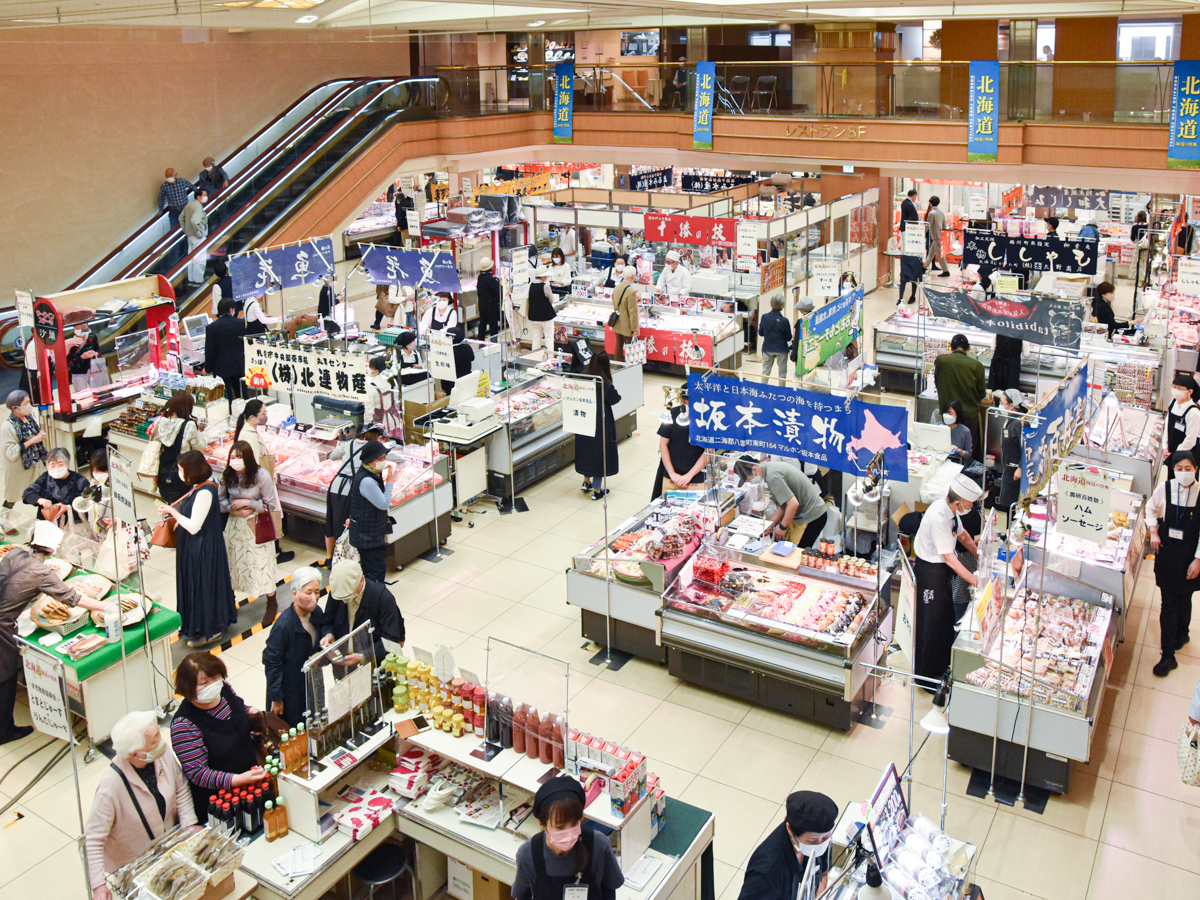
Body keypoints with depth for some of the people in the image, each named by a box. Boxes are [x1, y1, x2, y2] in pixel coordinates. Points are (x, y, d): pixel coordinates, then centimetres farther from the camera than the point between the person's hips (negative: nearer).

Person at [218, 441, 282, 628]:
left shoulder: (261, 475, -19)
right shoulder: (227, 475, -6)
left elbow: (271, 505, -15)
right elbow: (220, 500, 2)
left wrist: (247, 503, -19)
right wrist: (234, 509, -15)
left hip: (257, 526, -4)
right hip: (235, 524, 4)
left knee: (262, 564, -1)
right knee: (233, 562, 13)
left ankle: (271, 605, 15)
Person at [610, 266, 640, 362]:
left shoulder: (616, 288, 2)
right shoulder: (631, 291, -22)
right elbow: (633, 312, -20)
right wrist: (635, 329, -14)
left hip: (617, 325, 8)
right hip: (627, 327, -8)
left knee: (619, 349, 17)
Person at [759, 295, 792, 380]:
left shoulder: (764, 318, -10)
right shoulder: (784, 321, -19)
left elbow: (760, 333, 1)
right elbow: (789, 338, -9)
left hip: (767, 349, 3)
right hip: (781, 350, -3)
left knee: (765, 372, 14)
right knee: (782, 372, 12)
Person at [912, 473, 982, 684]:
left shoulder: (950, 508, -5)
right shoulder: (938, 518, -33)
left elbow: (962, 534, 14)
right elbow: (950, 559, -30)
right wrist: (976, 582, -27)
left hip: (941, 567, 9)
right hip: (930, 570, -9)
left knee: (946, 617, 22)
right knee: (931, 621, 3)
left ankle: (942, 664, 40)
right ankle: (927, 675, 17)